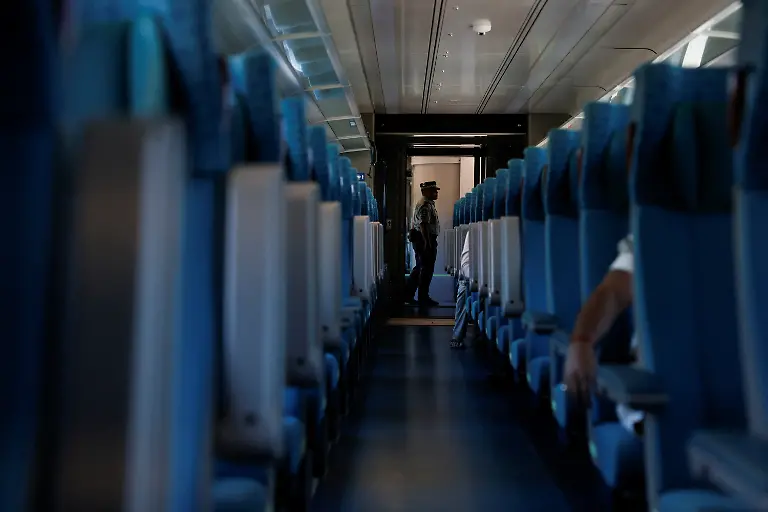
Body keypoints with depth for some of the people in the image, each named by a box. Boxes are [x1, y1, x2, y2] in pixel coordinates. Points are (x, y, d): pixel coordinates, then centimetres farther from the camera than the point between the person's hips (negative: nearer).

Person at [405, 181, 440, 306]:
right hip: (425, 239, -11)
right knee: (427, 269, -4)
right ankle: (423, 297, 2)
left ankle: (407, 294, 18)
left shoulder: (427, 203, 19)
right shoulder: (426, 205, -15)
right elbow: (423, 225, -25)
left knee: (420, 268, 15)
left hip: (419, 239, 11)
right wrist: (427, 242, -28)